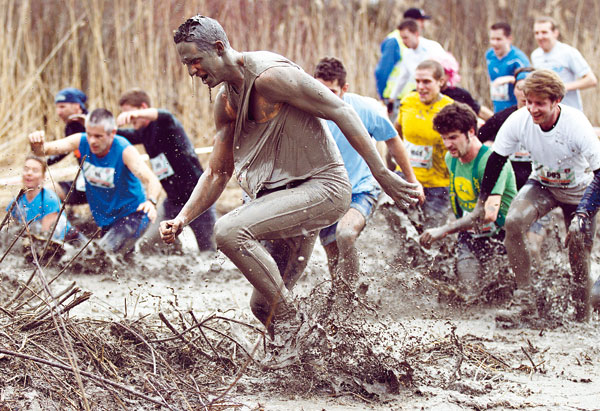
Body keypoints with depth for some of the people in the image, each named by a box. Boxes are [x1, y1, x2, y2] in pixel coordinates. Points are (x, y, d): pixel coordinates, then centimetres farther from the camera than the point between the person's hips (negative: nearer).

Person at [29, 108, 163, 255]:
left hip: (132, 215, -6)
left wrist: (151, 201, -56)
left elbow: (152, 180, -34)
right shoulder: (82, 141, -11)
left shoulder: (125, 150, -24)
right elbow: (45, 150, -14)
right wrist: (37, 145, -39)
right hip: (104, 219, 6)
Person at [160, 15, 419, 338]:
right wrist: (182, 219, 0)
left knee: (229, 232, -28)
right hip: (289, 195, 10)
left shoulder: (270, 76, -17)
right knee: (262, 305, 14)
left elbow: (341, 111, -17)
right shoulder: (226, 103, 10)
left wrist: (381, 173, -19)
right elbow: (216, 173, 16)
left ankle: (288, 319, -17)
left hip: (322, 187, -10)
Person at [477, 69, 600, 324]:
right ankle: (524, 299, -20)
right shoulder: (519, 121, -21)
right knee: (513, 222, -26)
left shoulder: (576, 124, -30)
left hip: (579, 189, -2)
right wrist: (482, 200, -4)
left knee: (579, 254, -8)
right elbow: (496, 159, -5)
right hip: (542, 185, 2)